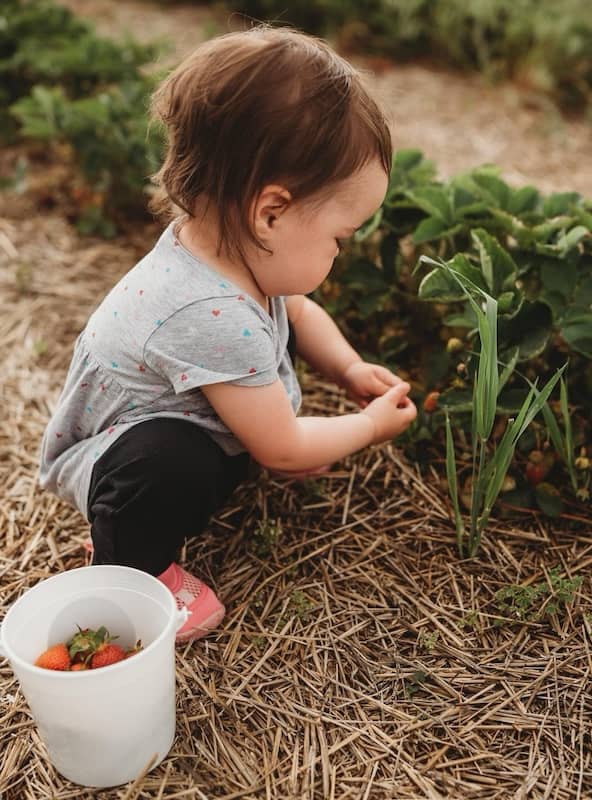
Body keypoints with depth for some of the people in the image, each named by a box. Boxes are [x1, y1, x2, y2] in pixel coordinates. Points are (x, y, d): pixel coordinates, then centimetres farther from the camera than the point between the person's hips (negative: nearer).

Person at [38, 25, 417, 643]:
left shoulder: (220, 238, -16)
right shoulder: (212, 318, -41)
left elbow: (296, 310, 8)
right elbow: (284, 451, -27)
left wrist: (348, 368, -6)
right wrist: (369, 425, -12)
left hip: (191, 427, 8)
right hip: (103, 461, -7)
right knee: (173, 461, -38)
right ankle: (131, 569, -7)